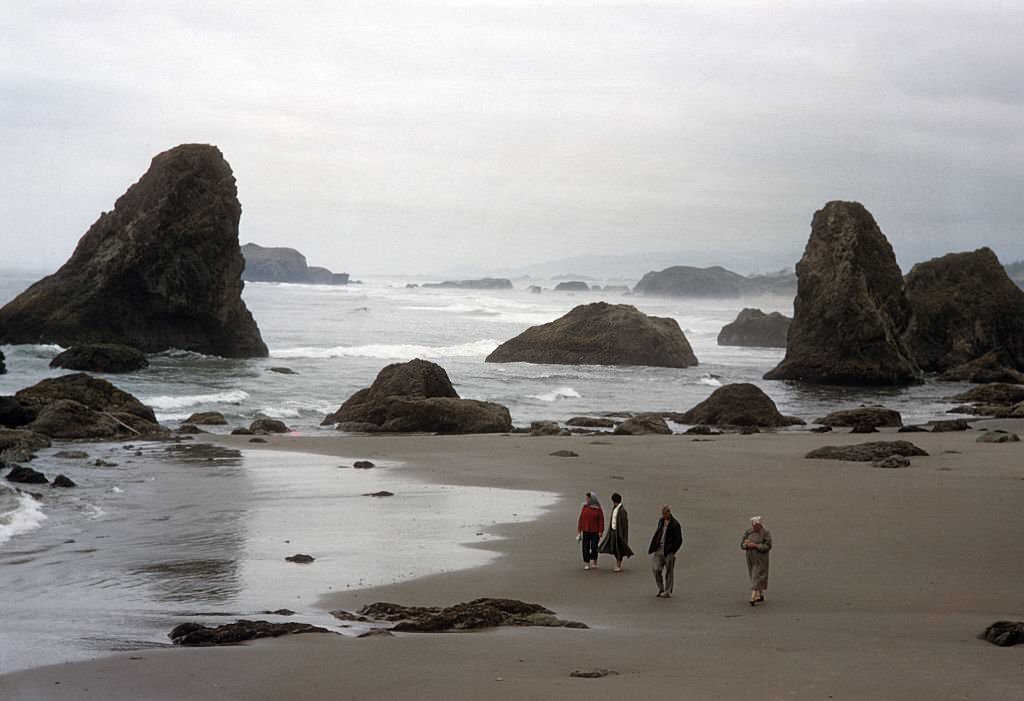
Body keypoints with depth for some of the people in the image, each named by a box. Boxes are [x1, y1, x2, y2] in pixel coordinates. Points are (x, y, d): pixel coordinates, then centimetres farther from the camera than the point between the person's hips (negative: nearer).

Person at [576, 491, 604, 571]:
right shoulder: (584, 507, 3)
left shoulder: (598, 509, -4)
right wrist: (579, 530, 2)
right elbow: (581, 519, 4)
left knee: (594, 547, -2)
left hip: (595, 531, -2)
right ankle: (586, 564, 8)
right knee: (586, 548, 0)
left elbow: (601, 520, -3)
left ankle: (594, 563, 18)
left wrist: (600, 531, -9)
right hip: (585, 531, 2)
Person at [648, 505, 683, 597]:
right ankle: (661, 589, 13)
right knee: (657, 570, 0)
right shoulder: (661, 521, 10)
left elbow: (679, 541, -10)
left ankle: (668, 592, 9)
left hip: (668, 552, -6)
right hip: (659, 550, 6)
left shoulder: (675, 525, -10)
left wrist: (669, 551, -15)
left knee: (668, 572, 1)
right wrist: (652, 548, 12)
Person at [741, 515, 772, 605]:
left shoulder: (765, 533, -12)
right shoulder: (748, 532, 2)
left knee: (757, 577, -11)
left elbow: (767, 546, -17)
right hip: (751, 558, 6)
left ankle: (754, 599, -15)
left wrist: (755, 545, -24)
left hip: (761, 558, -6)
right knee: (754, 576, 13)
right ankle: (761, 596, 28)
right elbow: (742, 544, 4)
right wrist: (747, 544, -19)